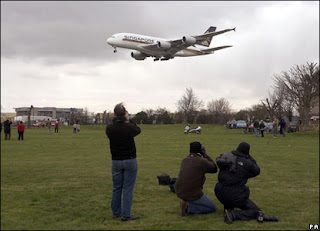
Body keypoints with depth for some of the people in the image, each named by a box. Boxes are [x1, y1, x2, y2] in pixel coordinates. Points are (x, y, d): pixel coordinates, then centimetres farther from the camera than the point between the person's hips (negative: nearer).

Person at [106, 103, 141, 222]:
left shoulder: (109, 128, -6)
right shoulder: (129, 127, -16)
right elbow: (138, 130, 5)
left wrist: (116, 120, 8)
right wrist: (129, 120, 8)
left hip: (116, 161, 4)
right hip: (130, 161, -4)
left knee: (116, 188, 15)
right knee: (128, 189, 1)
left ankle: (116, 212, 23)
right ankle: (126, 214, 2)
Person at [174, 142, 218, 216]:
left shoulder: (184, 160, 5)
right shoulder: (202, 162, -15)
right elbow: (214, 169, 3)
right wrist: (205, 155, 8)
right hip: (193, 195, -7)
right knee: (213, 208, 12)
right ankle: (188, 207, -5)